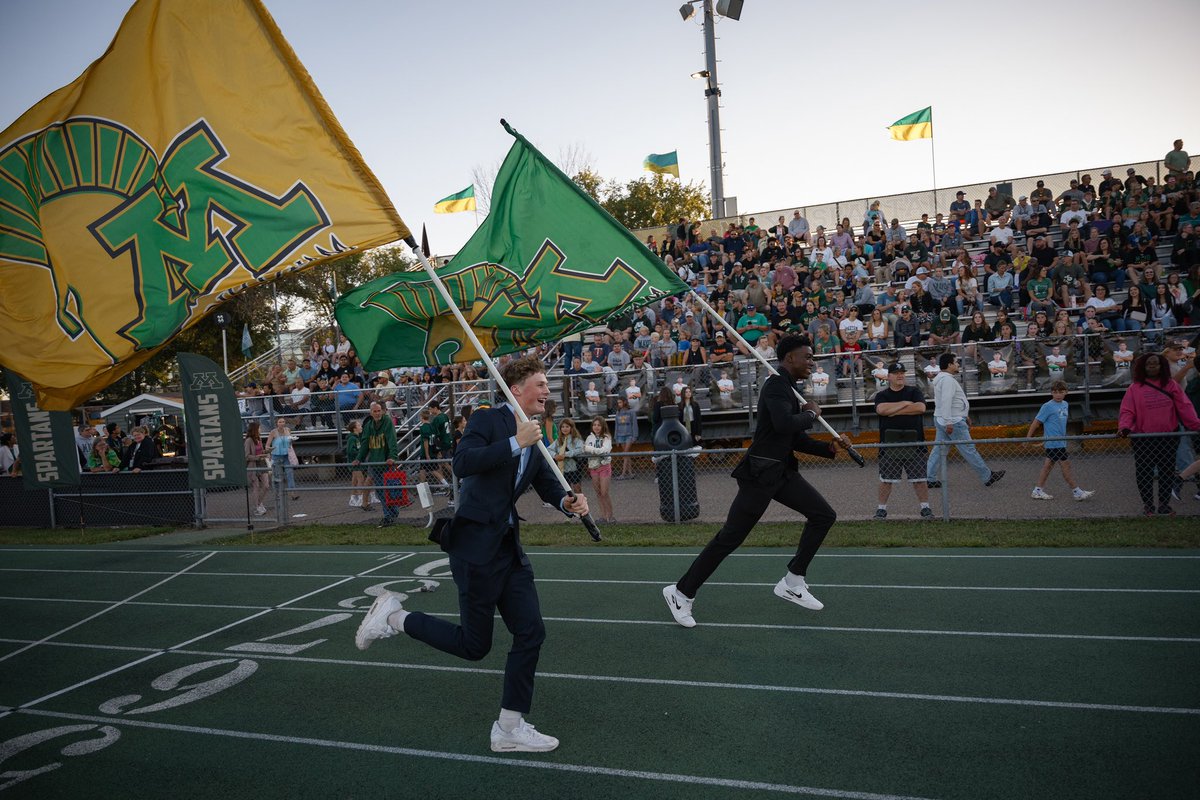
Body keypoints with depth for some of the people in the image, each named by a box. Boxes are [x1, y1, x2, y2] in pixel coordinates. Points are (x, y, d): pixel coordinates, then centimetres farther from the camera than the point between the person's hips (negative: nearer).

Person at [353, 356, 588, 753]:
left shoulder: (535, 440, 13)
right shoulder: (487, 419, -11)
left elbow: (548, 485, 13)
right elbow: (462, 463, -27)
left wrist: (567, 501, -8)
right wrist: (515, 443, -26)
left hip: (509, 545, 8)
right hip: (476, 543, -8)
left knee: (531, 632, 5)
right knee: (474, 645, 2)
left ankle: (509, 727, 18)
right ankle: (394, 616, 19)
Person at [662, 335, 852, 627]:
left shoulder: (789, 388, 16)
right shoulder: (776, 384, -14)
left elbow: (797, 439, 18)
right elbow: (784, 424, -32)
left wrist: (830, 448, 5)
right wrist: (811, 414, -13)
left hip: (782, 471, 10)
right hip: (760, 473, -10)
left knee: (824, 515, 7)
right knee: (729, 538, -6)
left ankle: (792, 582, 15)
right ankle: (681, 592, 6)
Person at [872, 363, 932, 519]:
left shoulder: (914, 391, 8)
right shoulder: (881, 395, 7)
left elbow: (921, 407, -11)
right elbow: (881, 409, -14)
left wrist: (895, 410, -10)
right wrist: (905, 403, -9)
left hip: (914, 443, 0)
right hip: (889, 444, 0)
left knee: (919, 478, 4)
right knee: (885, 479, 4)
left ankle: (925, 507, 15)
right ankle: (881, 508, 14)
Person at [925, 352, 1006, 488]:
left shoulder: (944, 378, 17)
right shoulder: (947, 380, -17)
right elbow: (946, 402, -26)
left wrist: (965, 416, 29)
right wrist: (949, 422, -28)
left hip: (941, 420, 11)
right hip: (953, 422, -11)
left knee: (939, 449, 9)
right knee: (969, 450, -2)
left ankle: (929, 478, 8)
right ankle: (988, 477, 7)